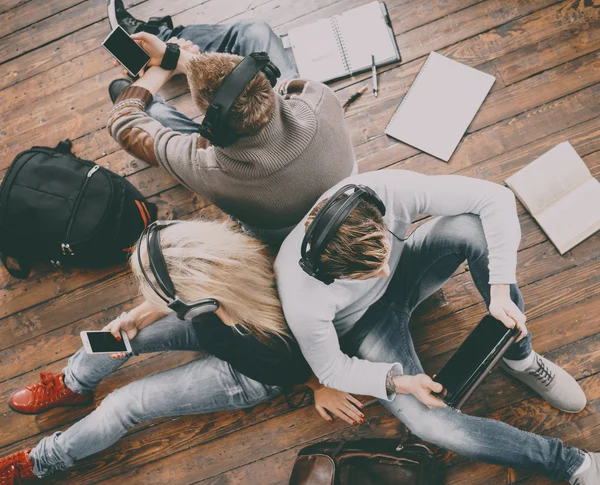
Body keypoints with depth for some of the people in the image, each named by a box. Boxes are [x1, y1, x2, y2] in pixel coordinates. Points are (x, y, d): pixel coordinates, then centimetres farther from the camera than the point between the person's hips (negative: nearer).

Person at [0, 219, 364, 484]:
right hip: (219, 324, 5)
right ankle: (71, 387, 34)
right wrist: (137, 317, -17)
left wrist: (322, 389, -5)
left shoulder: (258, 339, -47)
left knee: (124, 406, -4)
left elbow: (299, 362, -24)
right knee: (123, 334, 0)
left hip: (251, 378, -5)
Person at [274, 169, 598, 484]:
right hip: (363, 325, -3)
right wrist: (399, 382, -30)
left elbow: (496, 197, -28)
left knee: (472, 226, -27)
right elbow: (331, 369, -17)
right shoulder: (303, 301, -38)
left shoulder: (389, 190, -36)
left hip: (404, 270, 3)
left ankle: (519, 357, -5)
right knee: (429, 423, -25)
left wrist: (501, 290, -32)